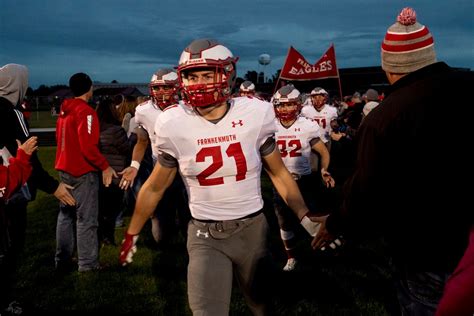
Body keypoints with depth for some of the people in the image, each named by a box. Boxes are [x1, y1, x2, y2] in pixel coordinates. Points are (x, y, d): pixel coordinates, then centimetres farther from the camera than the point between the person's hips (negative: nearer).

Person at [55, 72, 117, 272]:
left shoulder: (64, 111, 10)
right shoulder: (86, 111, -16)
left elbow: (60, 140, 15)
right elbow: (88, 146, -23)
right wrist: (105, 167, -15)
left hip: (65, 169, 8)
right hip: (83, 171, -8)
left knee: (66, 214, 16)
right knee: (86, 219, 0)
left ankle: (62, 260, 24)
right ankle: (88, 264, 7)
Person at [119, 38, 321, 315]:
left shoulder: (254, 115, -11)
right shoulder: (175, 125, -10)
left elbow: (279, 174, 3)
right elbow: (155, 188, 4)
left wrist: (308, 220, 2)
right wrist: (132, 233, 11)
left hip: (252, 228, 1)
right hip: (205, 235, -1)